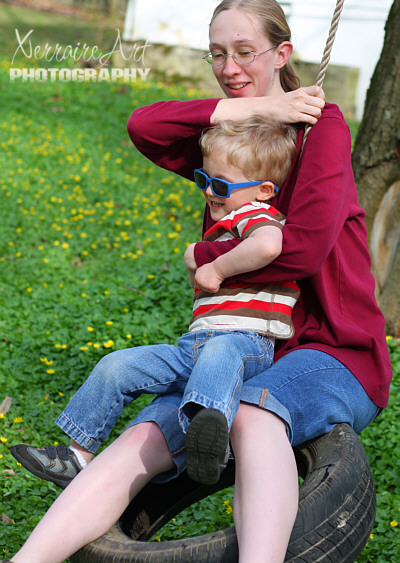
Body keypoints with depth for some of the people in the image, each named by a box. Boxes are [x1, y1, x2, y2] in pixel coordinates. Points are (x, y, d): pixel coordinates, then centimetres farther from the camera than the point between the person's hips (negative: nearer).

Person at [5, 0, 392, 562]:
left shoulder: (321, 125, -6)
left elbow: (303, 248, -19)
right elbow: (143, 126, -7)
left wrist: (203, 257, -6)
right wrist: (254, 108, -13)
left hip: (335, 355, -5)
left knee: (251, 413, -40)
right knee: (140, 442, -20)